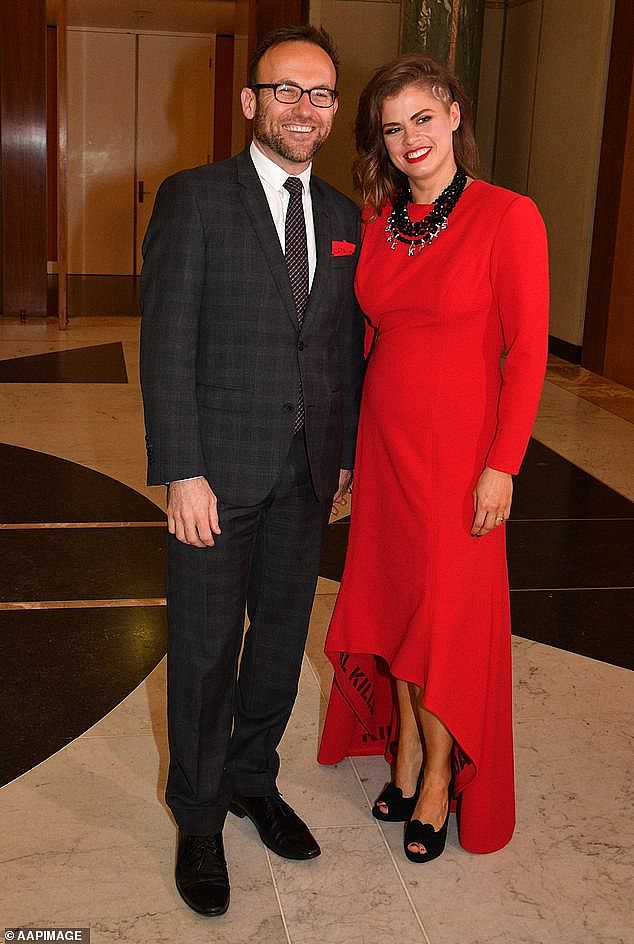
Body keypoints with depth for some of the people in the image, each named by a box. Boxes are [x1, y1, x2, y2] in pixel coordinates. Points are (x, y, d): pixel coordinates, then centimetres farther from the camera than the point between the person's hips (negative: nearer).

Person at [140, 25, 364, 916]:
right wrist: (181, 473, -16)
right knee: (205, 650, 7)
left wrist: (348, 455, 10)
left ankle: (253, 778, 38)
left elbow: (346, 347, 12)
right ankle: (199, 817, 27)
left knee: (282, 635, 16)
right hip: (221, 470, -4)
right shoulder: (192, 198, -7)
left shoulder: (343, 217, 9)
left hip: (307, 473, 5)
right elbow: (167, 345, -11)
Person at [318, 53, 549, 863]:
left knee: (450, 610, 6)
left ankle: (439, 779, 25)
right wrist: (344, 443, 8)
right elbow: (369, 333, 11)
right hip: (383, 439, 5)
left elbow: (527, 352, -11)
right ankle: (404, 755, 33)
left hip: (459, 448, -5)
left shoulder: (507, 217, -11)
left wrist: (502, 465, -14)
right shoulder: (376, 221, 5)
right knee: (391, 599, 13)